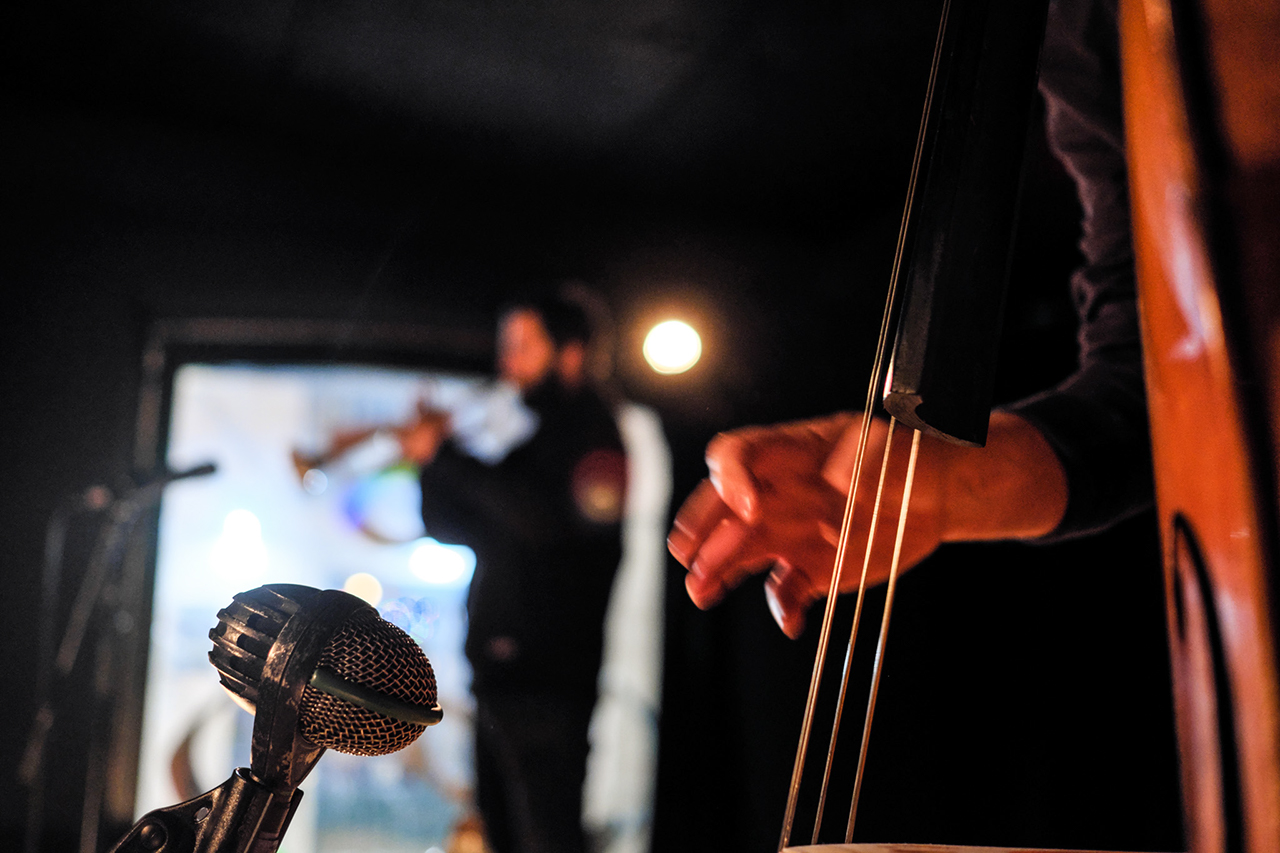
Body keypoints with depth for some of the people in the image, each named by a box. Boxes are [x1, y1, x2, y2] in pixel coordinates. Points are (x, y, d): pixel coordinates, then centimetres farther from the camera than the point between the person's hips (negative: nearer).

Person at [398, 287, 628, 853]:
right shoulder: (535, 446, 21)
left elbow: (543, 520, -22)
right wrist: (434, 455, 5)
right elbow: (448, 526, 22)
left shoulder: (592, 436, -5)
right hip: (498, 676, 9)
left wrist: (448, 455, -16)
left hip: (543, 683, -9)